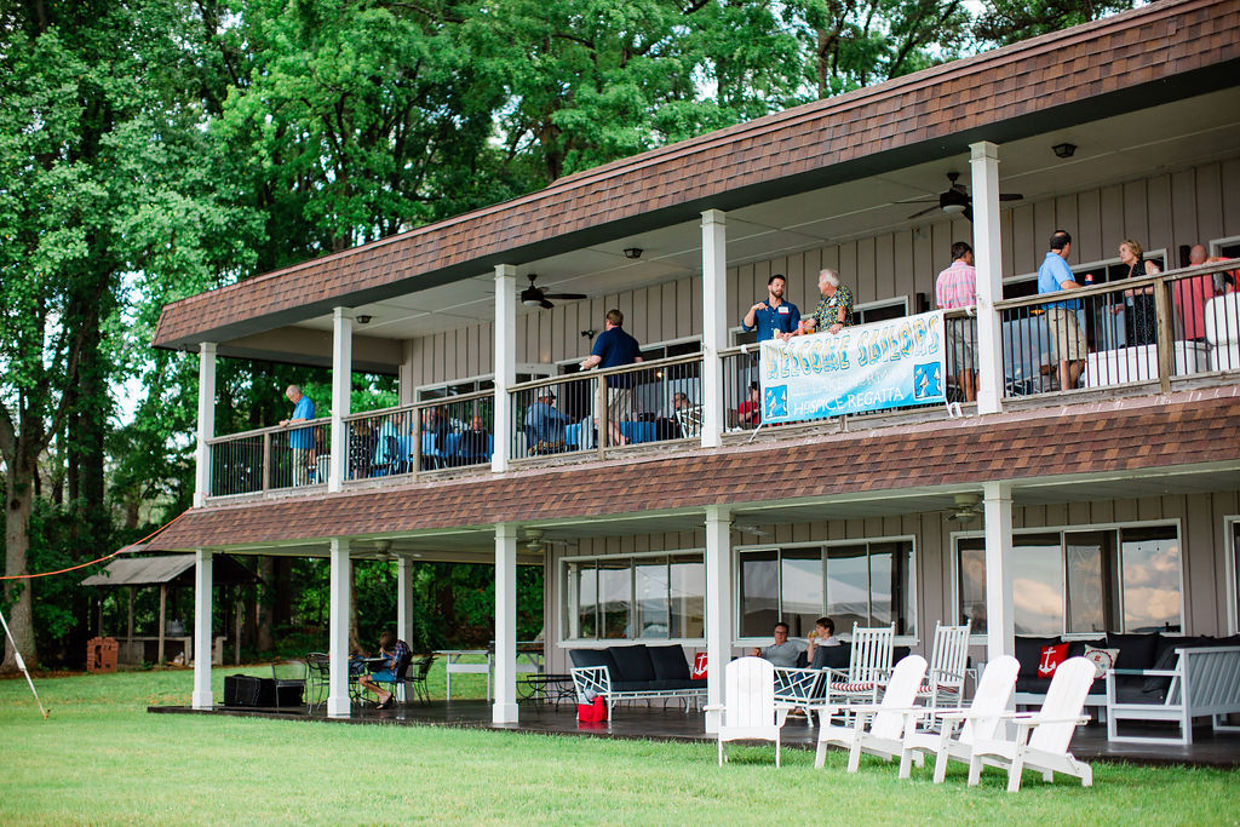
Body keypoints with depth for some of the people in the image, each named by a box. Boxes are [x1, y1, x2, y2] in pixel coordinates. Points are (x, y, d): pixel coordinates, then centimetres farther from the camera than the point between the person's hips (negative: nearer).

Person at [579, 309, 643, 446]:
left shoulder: (605, 336, -2)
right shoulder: (631, 340, 17)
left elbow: (596, 359, -10)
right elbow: (639, 362, 12)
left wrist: (585, 365, 11)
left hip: (609, 383, -6)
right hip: (627, 385, 6)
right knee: (615, 419, 8)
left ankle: (622, 440, -24)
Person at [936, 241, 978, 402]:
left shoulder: (942, 276, 13)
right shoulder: (973, 271, -1)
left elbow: (940, 306, 12)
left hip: (951, 323, 5)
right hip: (971, 321, -5)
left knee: (963, 366, 3)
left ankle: (969, 402, -1)